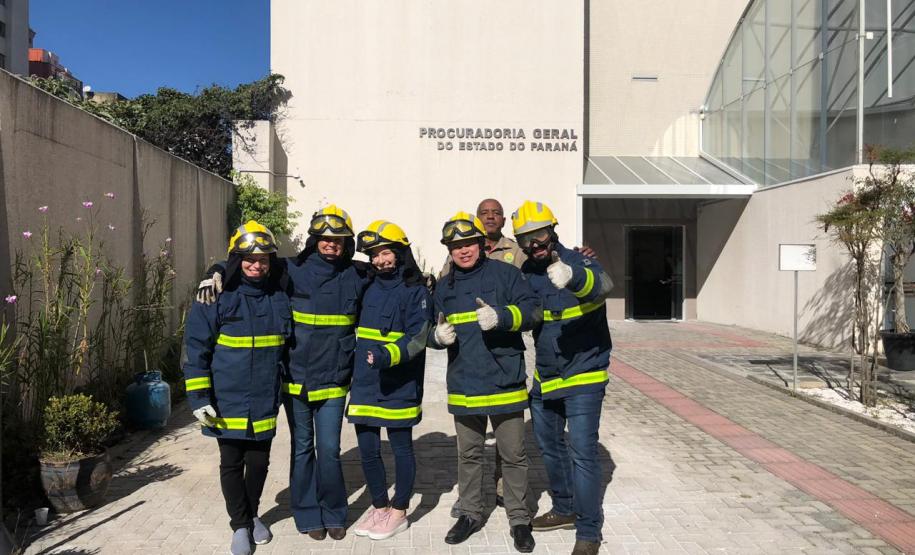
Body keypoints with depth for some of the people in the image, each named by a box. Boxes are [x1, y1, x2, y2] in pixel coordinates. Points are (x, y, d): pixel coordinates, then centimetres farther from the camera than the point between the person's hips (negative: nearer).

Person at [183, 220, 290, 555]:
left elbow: (286, 346, 15)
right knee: (231, 464, 9)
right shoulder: (217, 297, -9)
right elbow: (197, 349, -8)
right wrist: (199, 397, -11)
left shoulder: (279, 298, 2)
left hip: (265, 402, 3)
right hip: (228, 403, -3)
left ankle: (252, 514, 37)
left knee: (259, 462, 13)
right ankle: (240, 525, 27)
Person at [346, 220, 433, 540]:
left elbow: (418, 337, -18)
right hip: (365, 384, 6)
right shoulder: (369, 287, 12)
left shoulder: (415, 290, -8)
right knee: (368, 450, 12)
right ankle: (379, 507, 30)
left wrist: (389, 355, -32)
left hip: (398, 387, -6)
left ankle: (399, 512, 23)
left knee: (401, 448, 7)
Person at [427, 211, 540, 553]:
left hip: (504, 383, -4)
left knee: (513, 455, 8)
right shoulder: (444, 288, 10)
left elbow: (532, 311, -10)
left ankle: (519, 520, 24)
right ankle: (470, 513, 34)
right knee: (468, 454, 17)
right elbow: (432, 330, 15)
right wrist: (437, 336, -9)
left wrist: (500, 316, -27)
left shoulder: (505, 274, -3)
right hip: (463, 385, 4)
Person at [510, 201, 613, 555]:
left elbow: (602, 286, -39)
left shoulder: (580, 263, -17)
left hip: (583, 377, -7)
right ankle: (565, 510, 40)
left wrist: (572, 277, -61)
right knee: (549, 446, 19)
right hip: (544, 378, 7)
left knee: (582, 453, -8)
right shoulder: (526, 273, 2)